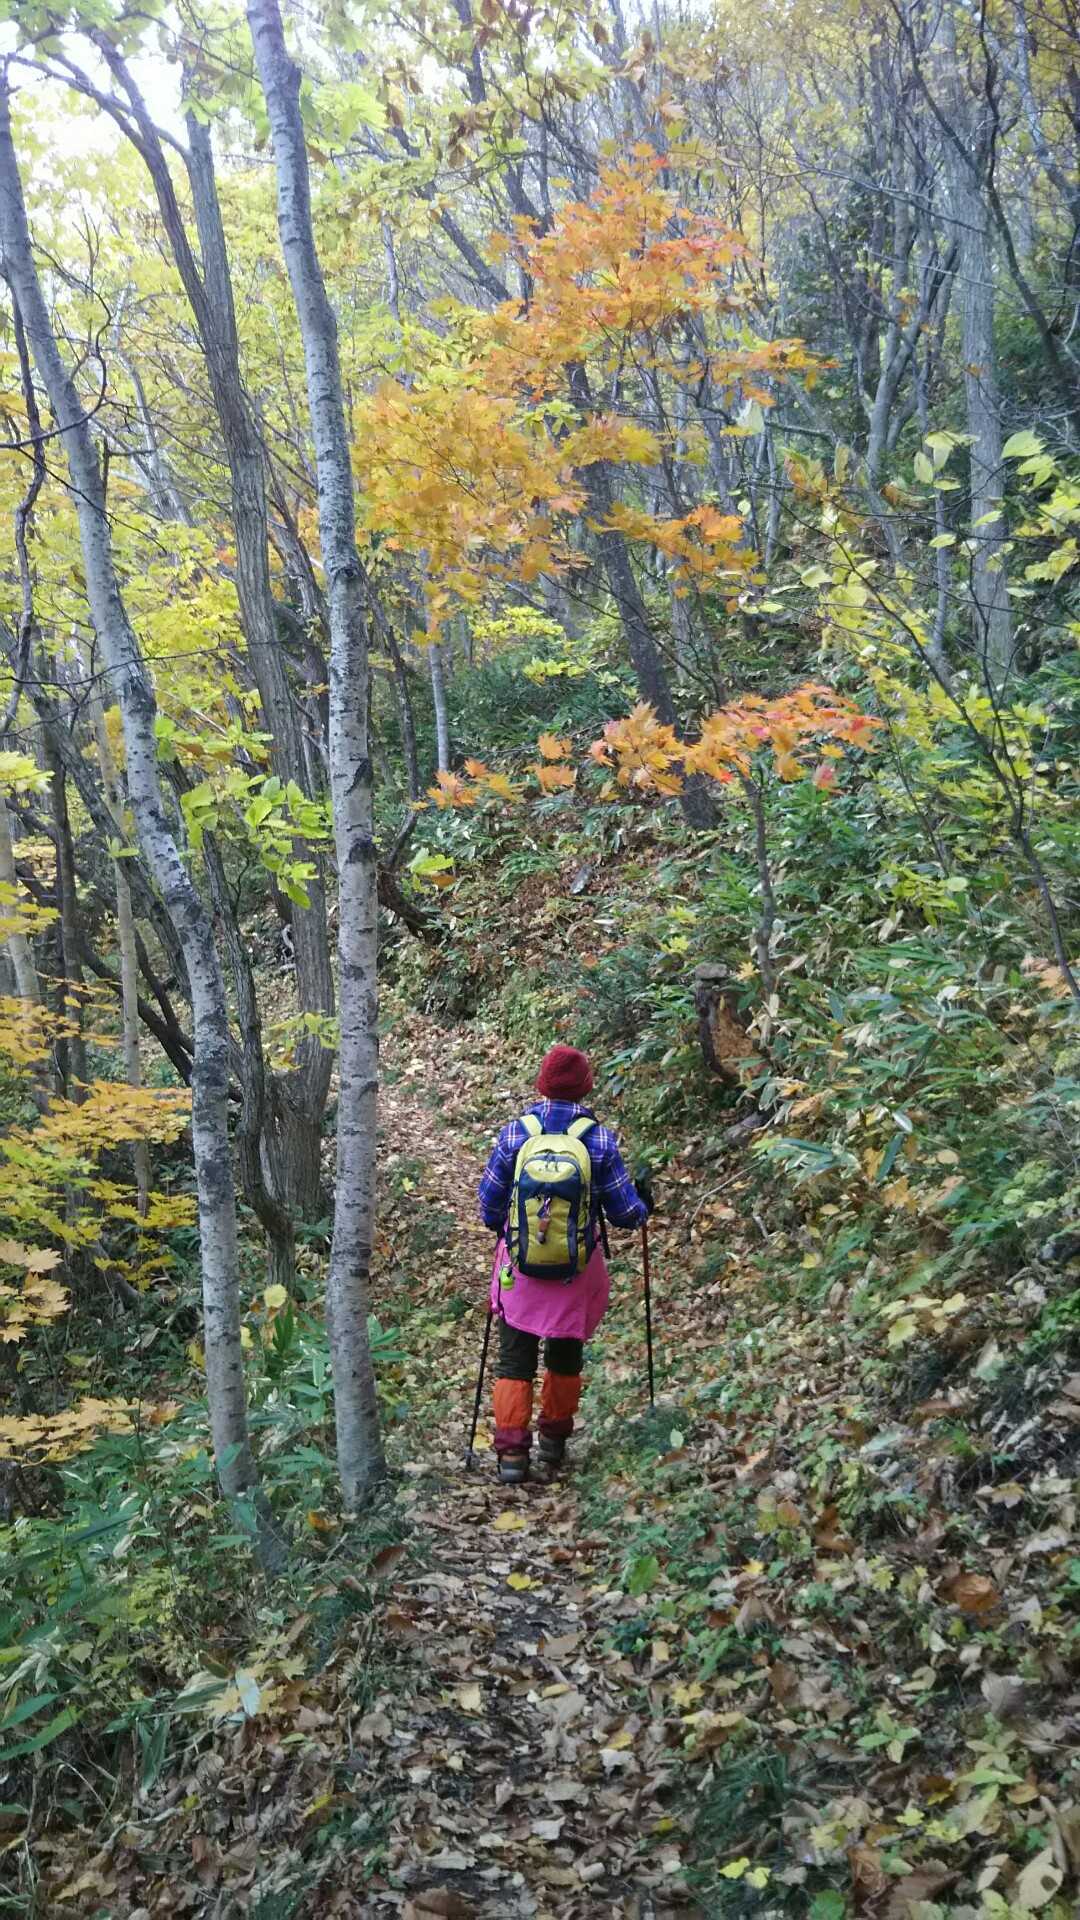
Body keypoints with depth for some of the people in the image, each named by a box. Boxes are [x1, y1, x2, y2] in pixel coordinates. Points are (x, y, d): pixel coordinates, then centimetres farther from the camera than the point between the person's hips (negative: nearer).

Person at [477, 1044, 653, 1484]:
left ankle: (511, 1452, 3)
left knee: (515, 1360, 8)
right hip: (578, 1272, 0)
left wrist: (499, 1227, 23)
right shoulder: (600, 1140, -11)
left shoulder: (515, 1133, -8)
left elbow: (489, 1202, 1)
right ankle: (554, 1438, 32)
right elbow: (624, 1211, -5)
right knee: (566, 1356, 20)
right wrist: (644, 1204, 18)